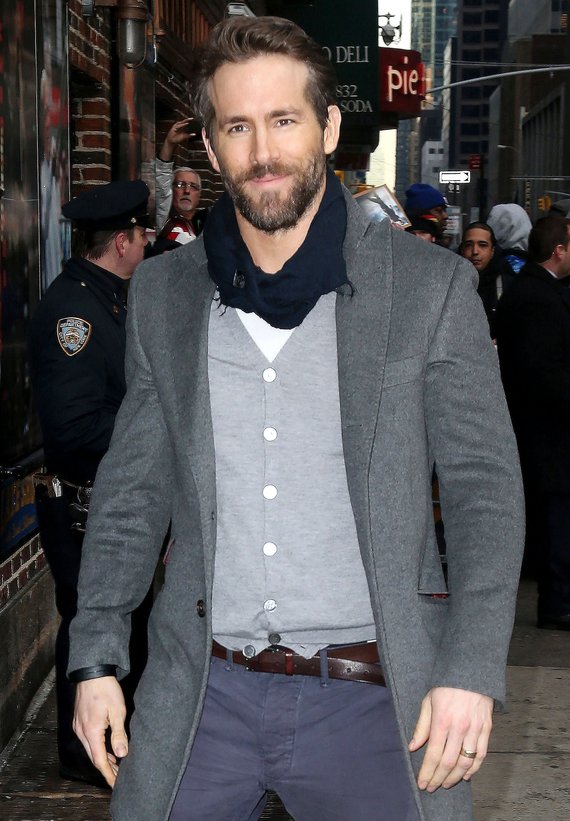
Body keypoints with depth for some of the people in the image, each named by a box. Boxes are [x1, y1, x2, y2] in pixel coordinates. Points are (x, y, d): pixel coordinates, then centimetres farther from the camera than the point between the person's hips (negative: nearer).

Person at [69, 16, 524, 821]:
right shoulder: (162, 293, 6)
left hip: (369, 696, -2)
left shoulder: (431, 286, -3)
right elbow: (133, 485, 10)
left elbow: (484, 488, -3)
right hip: (201, 694, 3)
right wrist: (96, 657, 5)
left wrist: (471, 672, -11)